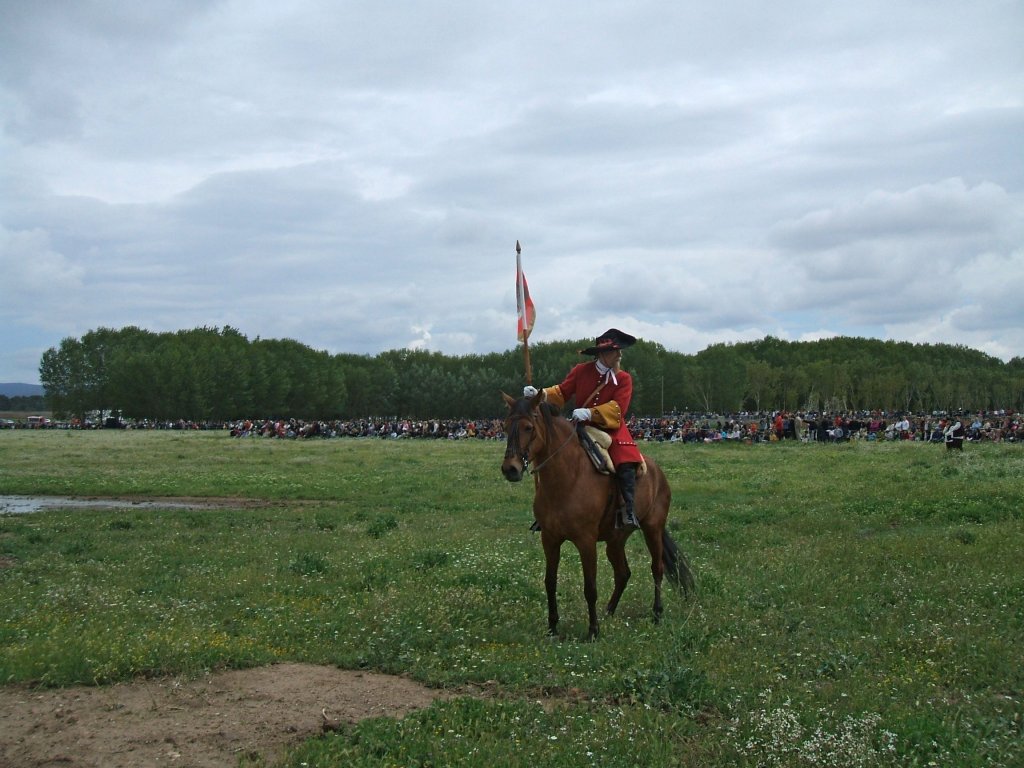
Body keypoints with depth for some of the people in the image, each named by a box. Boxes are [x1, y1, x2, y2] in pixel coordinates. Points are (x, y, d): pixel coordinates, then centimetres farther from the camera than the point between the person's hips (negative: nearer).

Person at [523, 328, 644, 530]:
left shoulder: (623, 379, -4)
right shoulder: (581, 371, 2)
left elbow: (618, 408, -15)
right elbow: (562, 392, 3)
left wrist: (590, 413, -29)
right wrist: (541, 394, -16)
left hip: (611, 429, -2)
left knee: (626, 463, -27)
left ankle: (628, 511, -23)